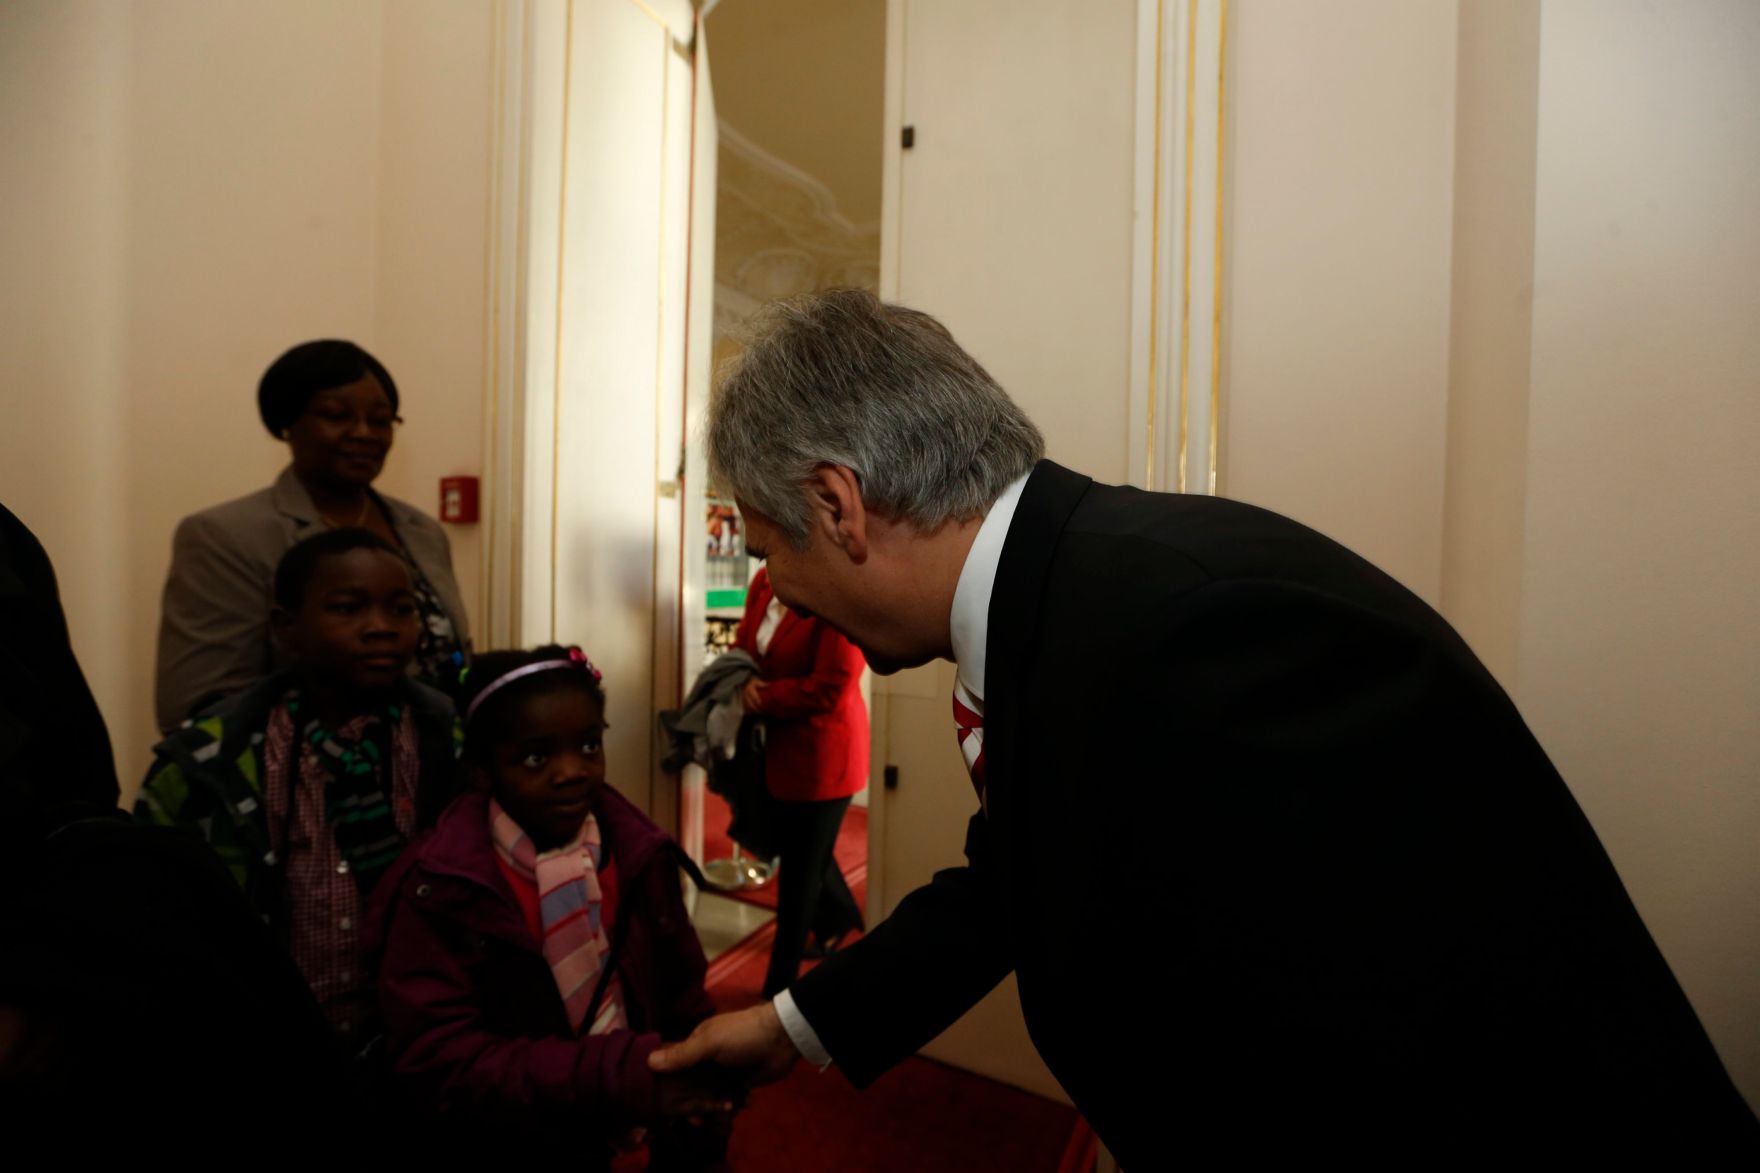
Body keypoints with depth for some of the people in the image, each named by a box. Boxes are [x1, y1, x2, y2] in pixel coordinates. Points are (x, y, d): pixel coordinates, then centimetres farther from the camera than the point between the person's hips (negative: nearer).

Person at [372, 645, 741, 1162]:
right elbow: (439, 1065, -26)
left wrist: (702, 1095, -14)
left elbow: (680, 994, 1)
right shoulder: (440, 887, -20)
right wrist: (621, 1076, -37)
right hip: (509, 1144, -3)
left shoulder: (638, 851, -8)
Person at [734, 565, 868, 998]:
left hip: (822, 752, -8)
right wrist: (747, 683, -13)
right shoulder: (765, 580, 1)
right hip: (776, 745, 8)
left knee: (799, 872, 9)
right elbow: (742, 646, 9)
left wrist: (763, 698, -16)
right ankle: (840, 914, 55)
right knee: (795, 847, 27)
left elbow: (830, 689, -25)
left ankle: (779, 989, 27)